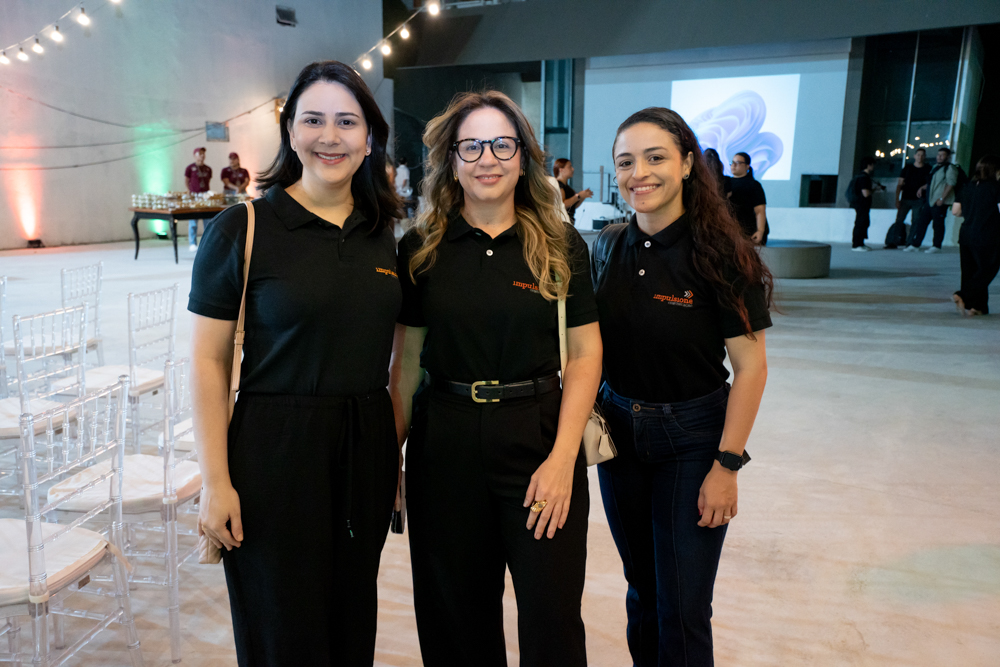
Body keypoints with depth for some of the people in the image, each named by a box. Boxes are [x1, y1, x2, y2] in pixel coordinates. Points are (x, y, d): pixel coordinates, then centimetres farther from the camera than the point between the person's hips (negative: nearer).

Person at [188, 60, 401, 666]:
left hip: (366, 449, 5)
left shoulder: (383, 234, 6)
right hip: (275, 452, -4)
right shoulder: (242, 229, -8)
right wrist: (216, 481, -11)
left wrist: (396, 450, 9)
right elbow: (208, 360, -8)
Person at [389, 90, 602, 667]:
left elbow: (585, 354, -2)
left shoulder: (561, 245, 0)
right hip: (444, 443, 1)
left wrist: (563, 457, -11)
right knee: (456, 618, 15)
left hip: (539, 437, 0)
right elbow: (407, 360, 4)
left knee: (551, 618, 8)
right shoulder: (421, 248, 1)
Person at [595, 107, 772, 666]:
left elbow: (751, 366, -13)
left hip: (691, 440, -4)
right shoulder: (609, 249, 0)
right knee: (642, 589, 19)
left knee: (682, 609, 3)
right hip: (618, 431, 4)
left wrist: (727, 466, -15)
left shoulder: (719, 253, -14)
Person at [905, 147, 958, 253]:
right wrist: (922, 188, 13)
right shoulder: (936, 167, 21)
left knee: (938, 223, -3)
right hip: (931, 201, 9)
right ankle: (915, 244, 8)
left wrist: (942, 198, -21)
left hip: (940, 202, -9)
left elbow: (951, 184, -15)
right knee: (922, 221, 6)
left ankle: (936, 246, 5)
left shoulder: (950, 168, -6)